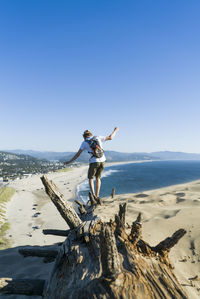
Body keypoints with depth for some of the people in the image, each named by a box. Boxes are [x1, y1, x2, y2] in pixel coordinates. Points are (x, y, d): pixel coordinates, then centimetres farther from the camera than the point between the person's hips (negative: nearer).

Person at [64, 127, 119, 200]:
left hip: (94, 162, -4)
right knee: (98, 178, 20)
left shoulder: (84, 143, 3)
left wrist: (69, 162, 15)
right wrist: (115, 130, 32)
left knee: (90, 179, 15)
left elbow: (77, 155, 4)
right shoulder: (97, 138, 9)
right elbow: (110, 137, 15)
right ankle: (97, 195, 18)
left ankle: (93, 195, 0)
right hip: (102, 161, 4)